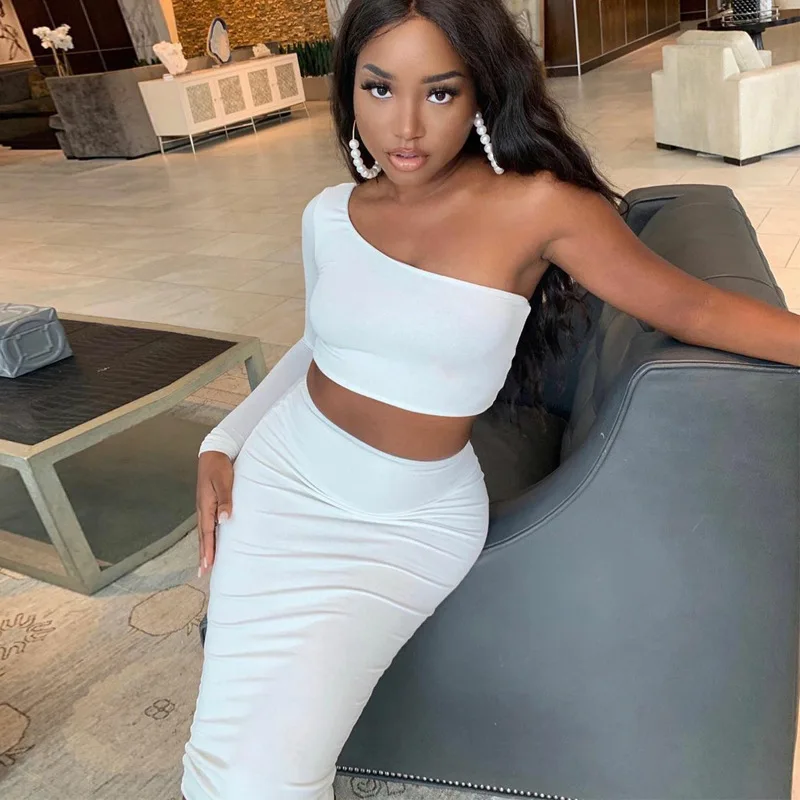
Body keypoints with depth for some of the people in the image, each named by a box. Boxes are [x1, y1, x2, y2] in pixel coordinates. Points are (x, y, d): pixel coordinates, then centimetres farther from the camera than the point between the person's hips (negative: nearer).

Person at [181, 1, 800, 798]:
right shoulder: (328, 216, 0)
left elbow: (693, 308, -6)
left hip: (414, 522, -3)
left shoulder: (536, 207, -12)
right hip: (281, 475, 3)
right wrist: (222, 443, 5)